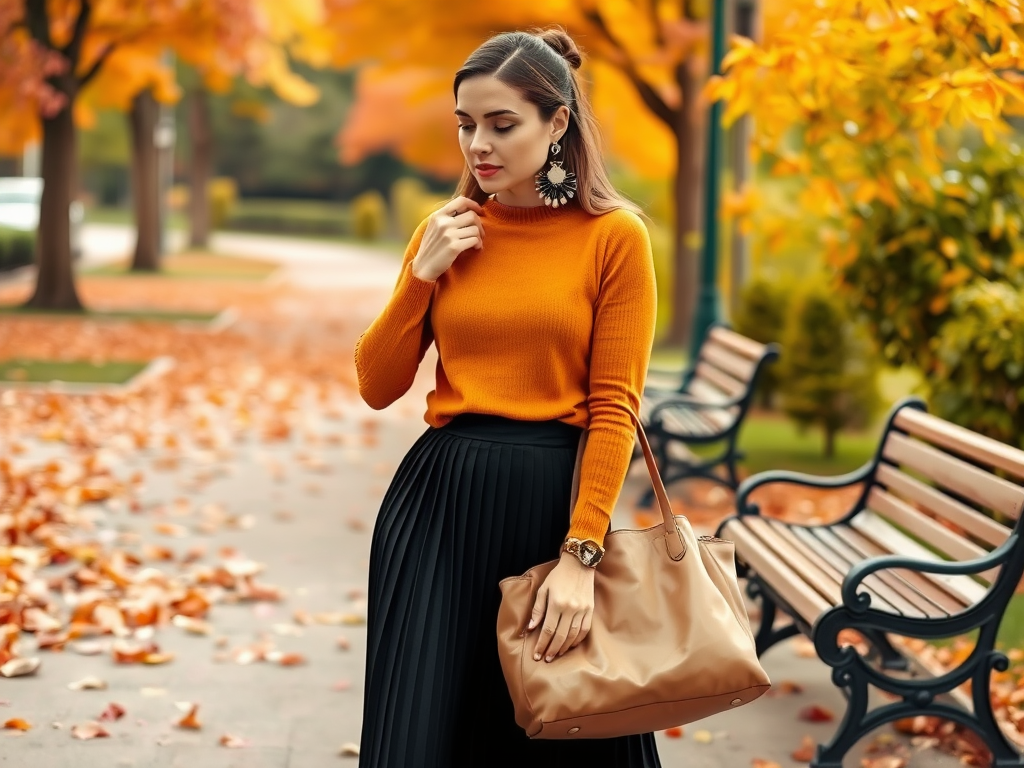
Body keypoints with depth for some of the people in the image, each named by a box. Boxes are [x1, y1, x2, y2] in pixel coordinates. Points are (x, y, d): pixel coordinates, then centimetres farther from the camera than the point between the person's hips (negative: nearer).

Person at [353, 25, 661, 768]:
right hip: (440, 500, 3)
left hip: (553, 500, -3)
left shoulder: (614, 235, -4)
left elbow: (614, 409, -8)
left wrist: (580, 556, -15)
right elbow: (378, 387, 7)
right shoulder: (445, 231, 7)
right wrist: (423, 274, -5)